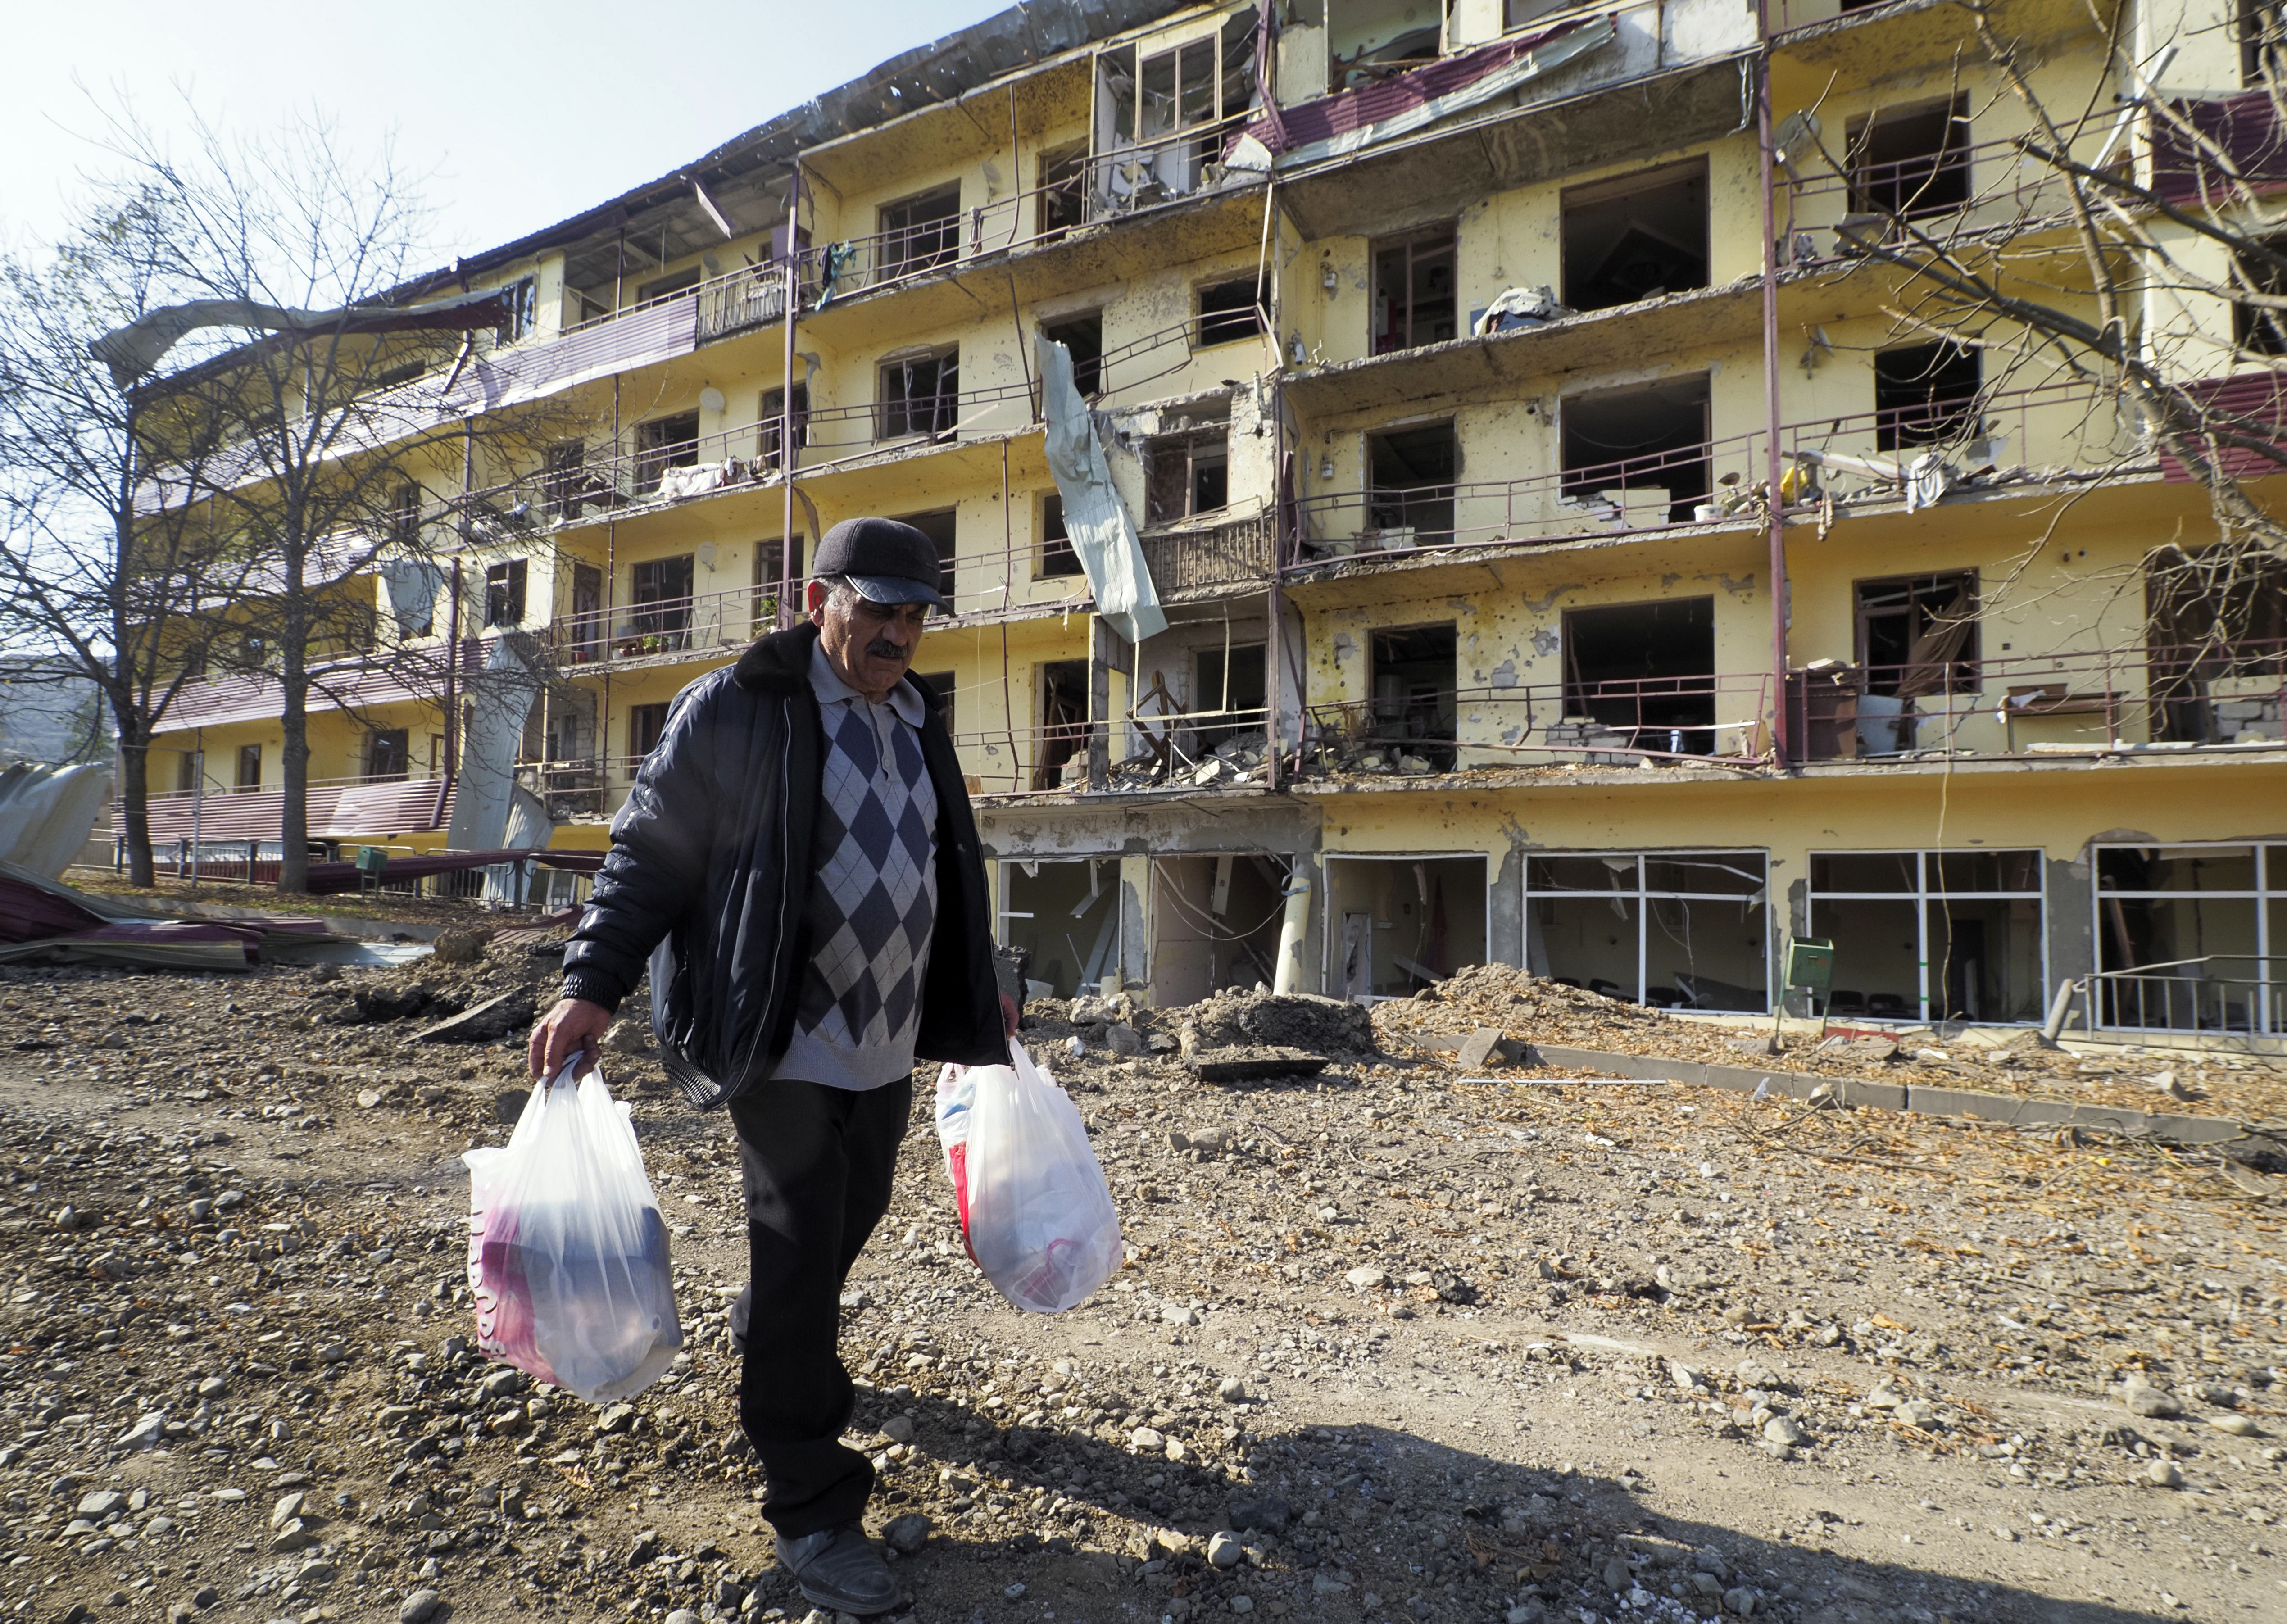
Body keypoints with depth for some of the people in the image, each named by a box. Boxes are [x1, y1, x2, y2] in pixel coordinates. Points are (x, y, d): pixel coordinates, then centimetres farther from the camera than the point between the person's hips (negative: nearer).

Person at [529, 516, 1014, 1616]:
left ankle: (767, 1339, 54)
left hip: (888, 1045, 7)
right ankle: (811, 1512, 15)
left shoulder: (915, 723, 10)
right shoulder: (736, 710, -11)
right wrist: (593, 986, -16)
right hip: (788, 1047, -7)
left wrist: (975, 999, 21)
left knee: (851, 1216, 22)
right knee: (799, 1255, -1)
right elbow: (649, 853, -7)